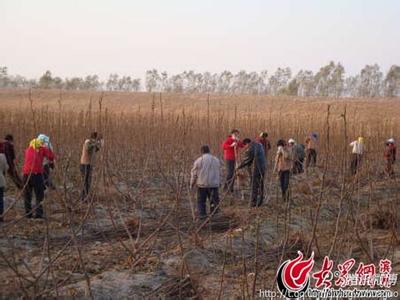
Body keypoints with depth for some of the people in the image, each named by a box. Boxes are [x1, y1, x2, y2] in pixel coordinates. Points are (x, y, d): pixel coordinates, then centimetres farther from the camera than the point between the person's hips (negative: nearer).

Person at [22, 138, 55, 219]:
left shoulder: (28, 150, 17)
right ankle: (38, 213, -2)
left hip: (26, 174, 3)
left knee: (27, 195, 14)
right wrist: (47, 148, 21)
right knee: (39, 196, 5)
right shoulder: (42, 149, 6)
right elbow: (51, 157, 6)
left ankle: (28, 213, 13)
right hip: (37, 174, -3)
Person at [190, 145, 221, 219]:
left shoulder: (199, 160, -6)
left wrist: (192, 184, 11)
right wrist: (218, 182, 21)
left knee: (201, 201, 8)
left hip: (202, 184, -2)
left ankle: (202, 215, 4)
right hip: (214, 184, 2)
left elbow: (194, 174, -1)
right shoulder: (216, 160, 5)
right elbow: (218, 173, 11)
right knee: (214, 200, 9)